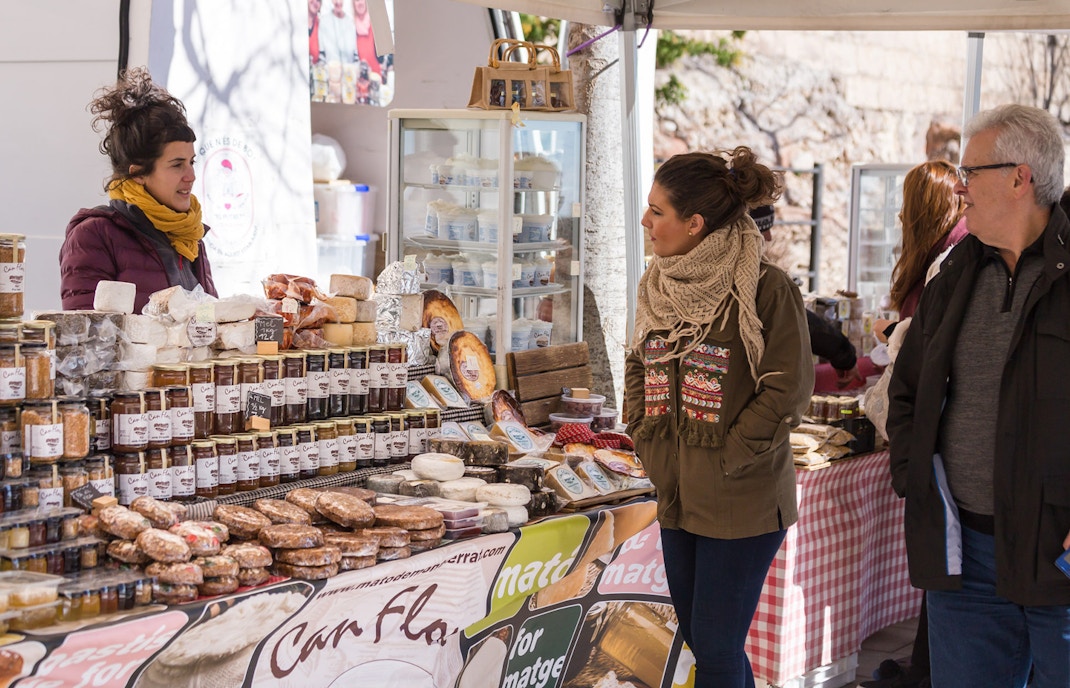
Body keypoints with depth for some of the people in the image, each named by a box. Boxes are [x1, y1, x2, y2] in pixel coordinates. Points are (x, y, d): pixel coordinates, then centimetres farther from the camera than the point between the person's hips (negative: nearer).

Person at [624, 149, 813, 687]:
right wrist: (644, 437, 6)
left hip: (742, 501, -7)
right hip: (676, 496, 7)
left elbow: (788, 389, -15)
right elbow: (637, 367, 18)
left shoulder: (766, 289, -15)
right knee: (697, 638, 16)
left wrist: (727, 456, -14)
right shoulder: (659, 284, 6)